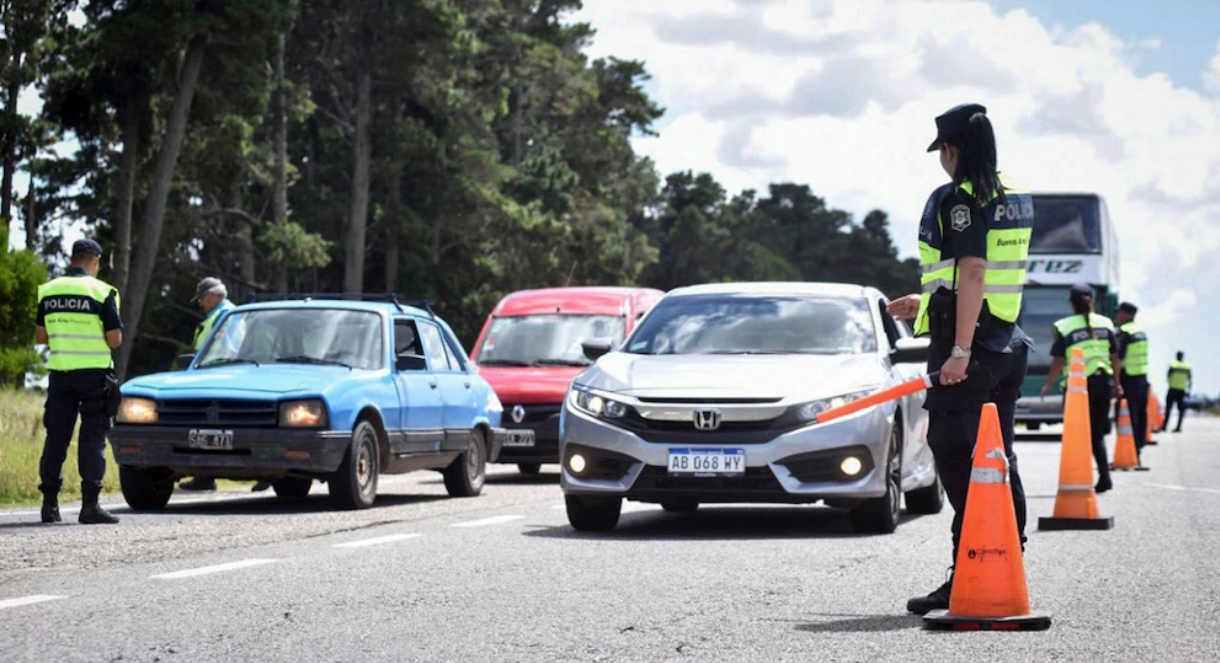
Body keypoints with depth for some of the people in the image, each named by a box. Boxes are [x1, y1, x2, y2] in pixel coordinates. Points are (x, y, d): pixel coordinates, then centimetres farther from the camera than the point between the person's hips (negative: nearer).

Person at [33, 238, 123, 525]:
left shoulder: (48, 291, 4)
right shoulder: (102, 292, -9)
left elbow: (41, 336, 9)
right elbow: (115, 340, -10)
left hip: (59, 372, 4)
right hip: (94, 373, -4)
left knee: (56, 437, 10)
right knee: (92, 437, -1)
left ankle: (49, 502, 10)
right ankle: (90, 504, -6)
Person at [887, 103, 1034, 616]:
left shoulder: (958, 198, -12)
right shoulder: (1016, 200, 15)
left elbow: (972, 274, -21)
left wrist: (960, 350, -23)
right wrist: (927, 303, 32)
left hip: (970, 347, -9)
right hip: (1007, 341, 9)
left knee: (954, 455, -6)